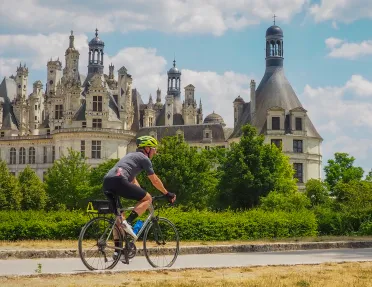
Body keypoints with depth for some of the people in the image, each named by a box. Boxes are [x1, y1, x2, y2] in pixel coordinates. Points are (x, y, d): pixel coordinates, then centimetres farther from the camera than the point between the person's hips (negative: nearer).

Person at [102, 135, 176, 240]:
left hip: (106, 181, 9)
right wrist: (167, 194, 23)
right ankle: (128, 222, -15)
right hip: (118, 180, -9)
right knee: (147, 198, 3)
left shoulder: (131, 155, 35)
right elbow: (155, 181, 13)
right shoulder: (144, 158, 11)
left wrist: (141, 194, 46)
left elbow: (132, 180, 41)